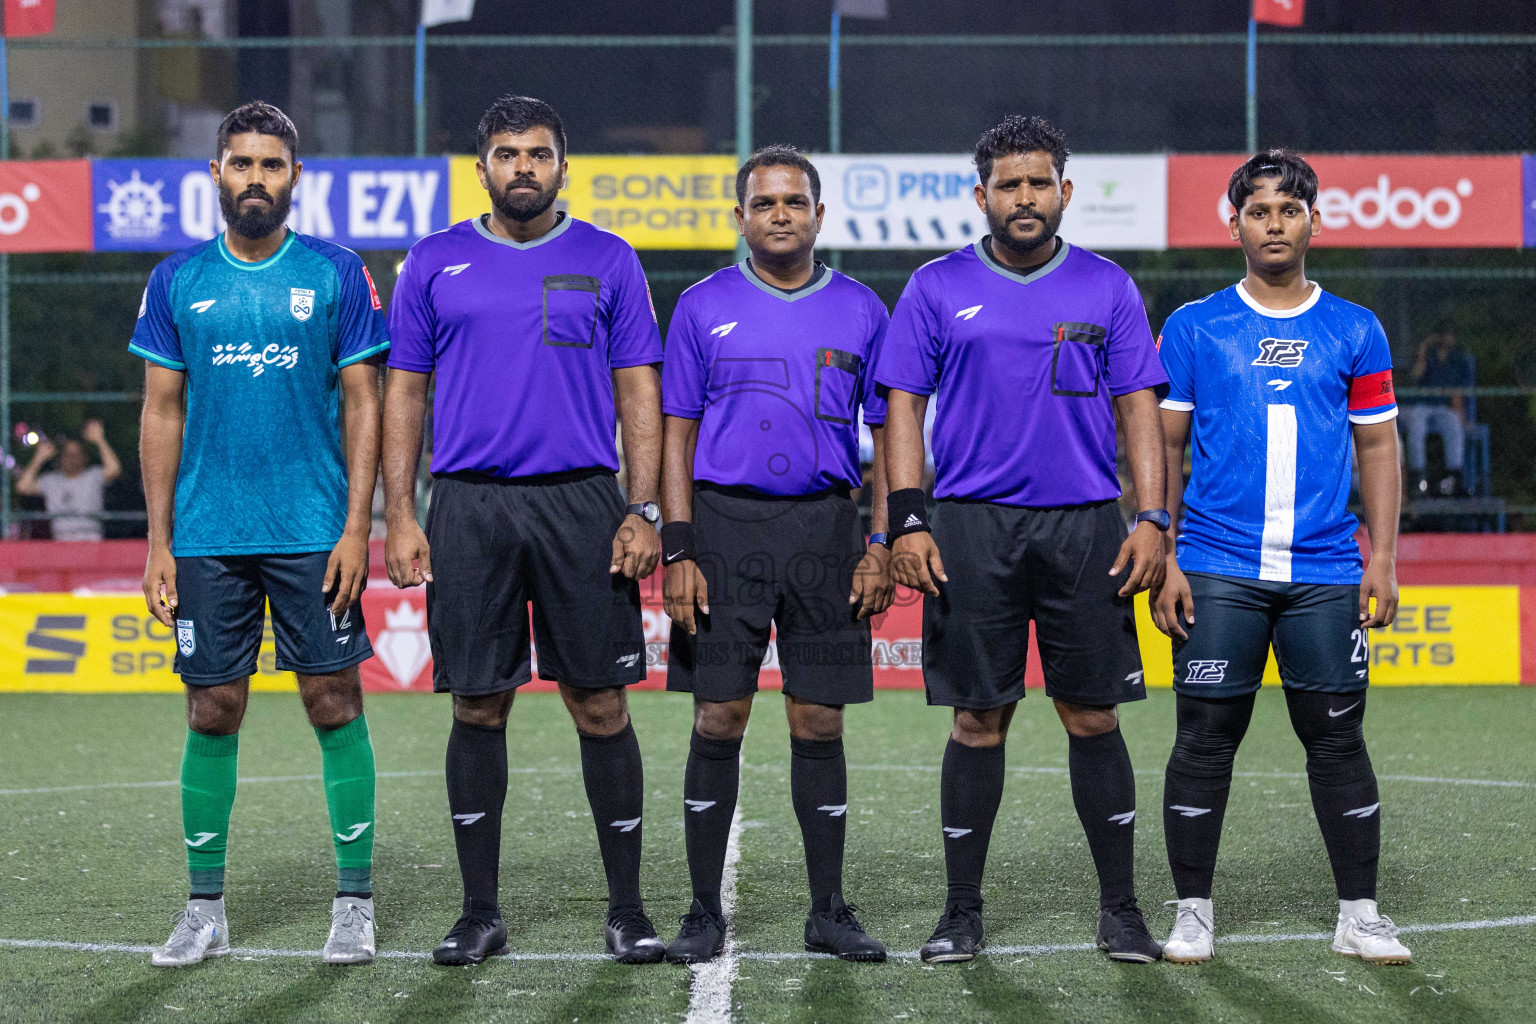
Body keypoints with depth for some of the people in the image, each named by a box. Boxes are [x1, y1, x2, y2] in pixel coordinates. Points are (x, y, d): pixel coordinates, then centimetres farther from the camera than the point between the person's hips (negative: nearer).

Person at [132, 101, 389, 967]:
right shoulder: (178, 280, 6)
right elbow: (162, 413, 8)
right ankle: (206, 910, 13)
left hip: (314, 531, -2)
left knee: (335, 702, -1)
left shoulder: (337, 274, 2)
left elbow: (363, 404, 1)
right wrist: (159, 540, 2)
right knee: (213, 712, 5)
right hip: (208, 535, 2)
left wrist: (357, 526, -7)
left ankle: (356, 903, 7)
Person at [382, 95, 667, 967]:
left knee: (602, 706, 0)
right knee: (479, 708, 4)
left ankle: (628, 910, 8)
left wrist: (645, 512, -5)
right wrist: (400, 518, 1)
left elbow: (640, 393, 5)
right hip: (469, 505, 1)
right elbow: (406, 394, 9)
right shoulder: (435, 265, 8)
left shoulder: (609, 263, 6)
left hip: (582, 503, -1)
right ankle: (481, 912, 13)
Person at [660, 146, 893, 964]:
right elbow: (677, 435, 4)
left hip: (824, 527, 1)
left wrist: (880, 547, 0)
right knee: (719, 720, -2)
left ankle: (828, 911, 12)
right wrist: (677, 551, -5)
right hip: (725, 524, -1)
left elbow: (885, 436, 10)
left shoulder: (859, 312, 8)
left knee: (819, 722, 4)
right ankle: (704, 913, 6)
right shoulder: (705, 308, 5)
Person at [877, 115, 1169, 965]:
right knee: (978, 720, 2)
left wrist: (1151, 520, -2)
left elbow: (1139, 410, 8)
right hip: (971, 526, 0)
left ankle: (1119, 909, 11)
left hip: (1085, 526, 1)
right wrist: (906, 522, -5)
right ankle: (963, 912, 12)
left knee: (1093, 715, 2)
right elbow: (904, 407, 5)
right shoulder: (938, 288, 6)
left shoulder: (1107, 289, 8)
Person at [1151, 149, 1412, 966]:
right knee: (1206, 738, 0)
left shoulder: (1355, 332, 9)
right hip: (1217, 571, -1)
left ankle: (1359, 914, 11)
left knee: (1337, 738, 3)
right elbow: (1163, 445, 6)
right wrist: (1162, 559, -2)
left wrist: (1383, 558, 3)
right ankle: (1193, 912, 11)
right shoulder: (1193, 329, 5)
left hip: (1325, 574, 1)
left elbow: (1378, 448, 12)